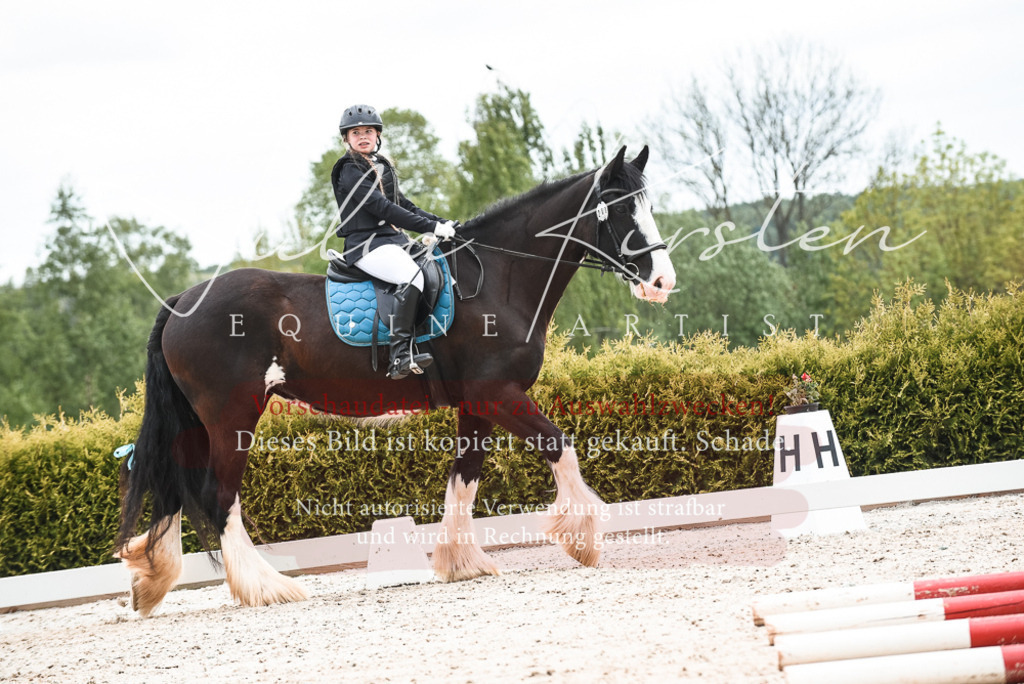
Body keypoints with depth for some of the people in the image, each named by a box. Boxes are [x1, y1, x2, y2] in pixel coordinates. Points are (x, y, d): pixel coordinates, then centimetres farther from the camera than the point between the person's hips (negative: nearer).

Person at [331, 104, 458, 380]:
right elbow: (383, 209, -17)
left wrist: (442, 223, 8)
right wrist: (431, 227, -21)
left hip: (395, 241, 9)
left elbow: (403, 205, 22)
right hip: (367, 245, -9)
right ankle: (400, 357, -40)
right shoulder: (350, 172, -8)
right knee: (412, 275, -34)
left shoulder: (383, 167, 20)